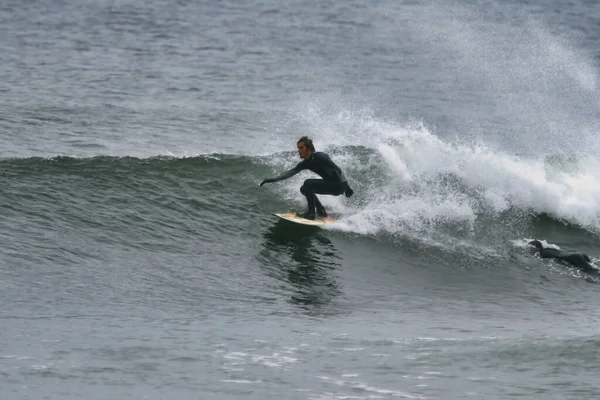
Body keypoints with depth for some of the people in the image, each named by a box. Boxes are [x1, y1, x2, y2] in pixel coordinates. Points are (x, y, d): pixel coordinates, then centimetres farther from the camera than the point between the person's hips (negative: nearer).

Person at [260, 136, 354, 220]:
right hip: (329, 184, 9)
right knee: (304, 189, 12)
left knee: (308, 184, -20)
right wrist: (273, 179, 1)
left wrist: (345, 186, -27)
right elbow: (290, 172, 8)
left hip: (338, 186, -9)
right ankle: (321, 211, 10)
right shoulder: (305, 163, 4)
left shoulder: (320, 157, -20)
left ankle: (311, 213, -15)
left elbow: (338, 170, -22)